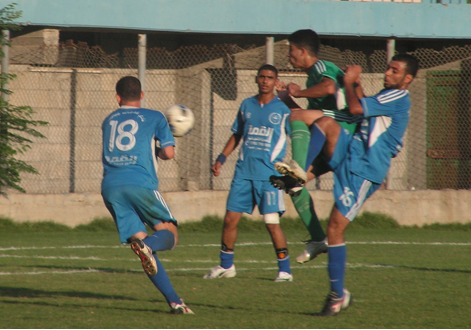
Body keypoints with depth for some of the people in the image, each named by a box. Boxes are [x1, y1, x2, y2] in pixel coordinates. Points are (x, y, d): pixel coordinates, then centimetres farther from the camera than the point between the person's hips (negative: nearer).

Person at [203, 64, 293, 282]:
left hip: (270, 174, -4)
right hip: (244, 172, 4)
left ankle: (284, 270, 1)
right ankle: (226, 266, 18)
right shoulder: (247, 105, 11)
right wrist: (221, 159, 14)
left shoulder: (283, 109, -1)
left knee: (272, 222, -10)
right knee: (230, 218, 3)